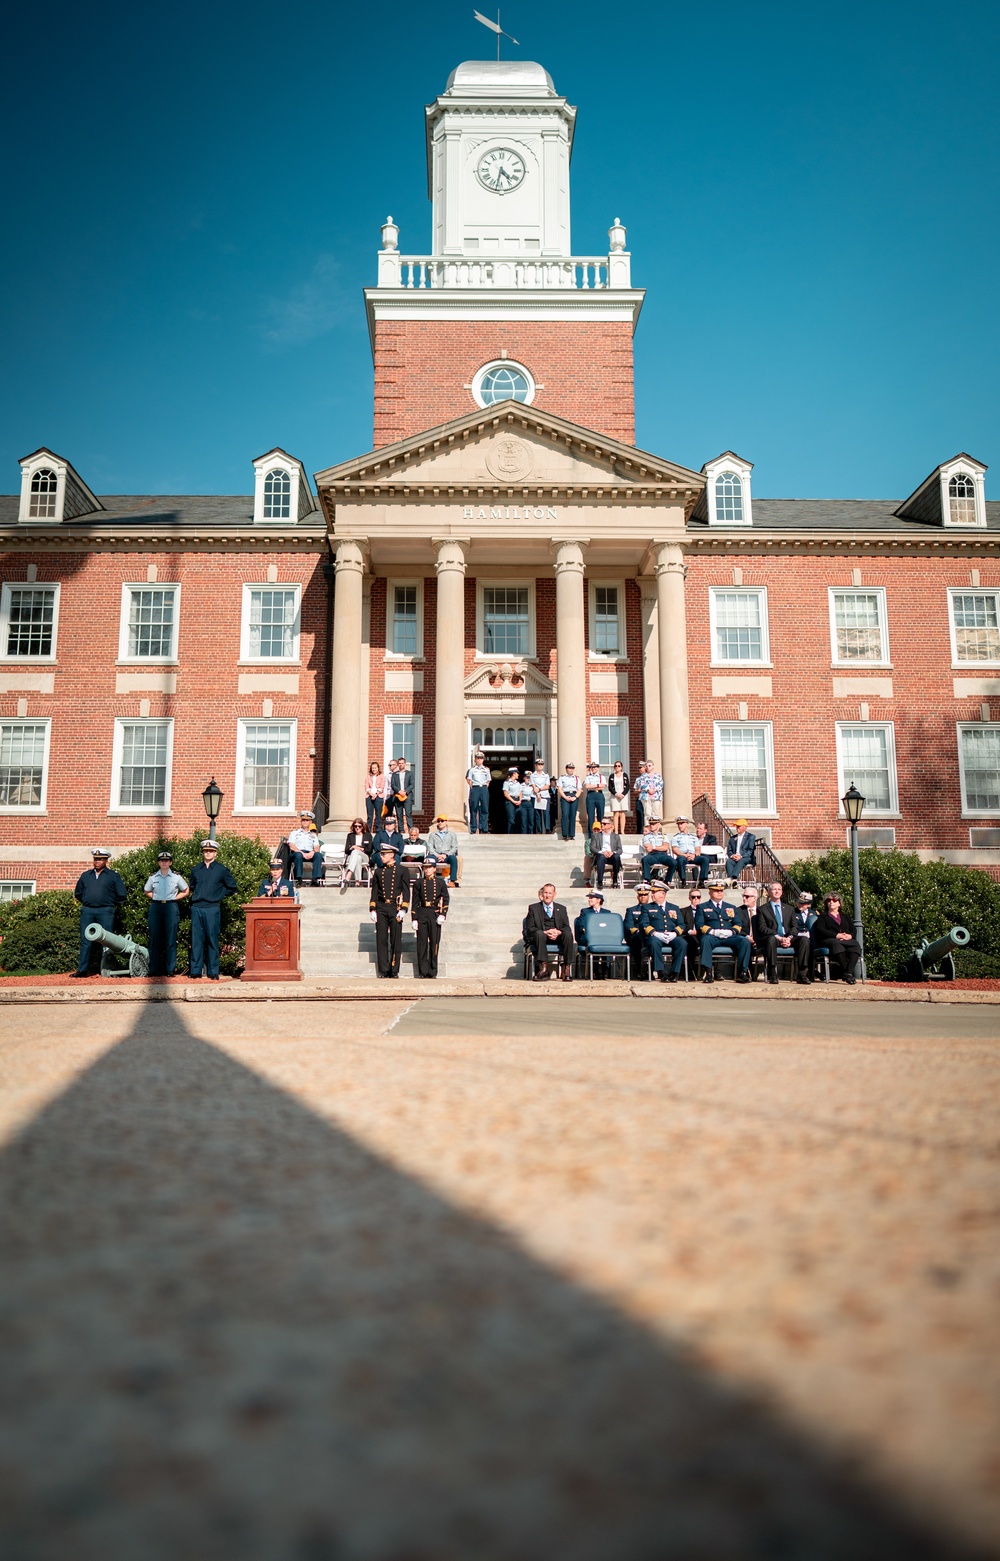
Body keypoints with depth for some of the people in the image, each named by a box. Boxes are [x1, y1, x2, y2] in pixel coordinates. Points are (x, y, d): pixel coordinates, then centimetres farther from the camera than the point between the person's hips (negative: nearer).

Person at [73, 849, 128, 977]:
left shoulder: (113, 876, 4)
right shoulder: (85, 875, 14)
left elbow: (122, 894, 5)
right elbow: (78, 893, 24)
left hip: (105, 912, -3)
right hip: (87, 911, 3)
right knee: (85, 940, 2)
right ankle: (82, 969, 4)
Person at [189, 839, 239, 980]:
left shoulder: (222, 869, 3)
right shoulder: (196, 870, 13)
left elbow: (232, 887, 9)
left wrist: (219, 896, 5)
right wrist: (196, 896, 15)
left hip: (212, 909, -3)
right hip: (196, 908, 3)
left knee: (212, 941, -1)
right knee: (196, 941, 2)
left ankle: (213, 973, 3)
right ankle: (196, 972, 6)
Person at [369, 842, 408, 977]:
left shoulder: (401, 871, 3)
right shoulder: (378, 871, 11)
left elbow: (406, 892, 1)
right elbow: (374, 891, 12)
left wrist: (403, 910, -8)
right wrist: (372, 910, 4)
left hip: (395, 909, -2)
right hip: (381, 909, 3)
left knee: (396, 941, 0)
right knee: (381, 940, 0)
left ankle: (394, 971, 6)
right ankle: (384, 971, 5)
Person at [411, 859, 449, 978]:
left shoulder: (440, 882, 7)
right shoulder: (418, 883, 7)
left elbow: (445, 900, 6)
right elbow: (414, 902, 6)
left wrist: (442, 915, -6)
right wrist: (414, 919, 0)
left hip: (435, 915, 0)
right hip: (422, 915, 0)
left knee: (434, 943, 1)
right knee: (422, 943, -1)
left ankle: (433, 972, 9)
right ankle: (424, 972, 5)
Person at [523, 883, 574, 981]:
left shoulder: (561, 908, 18)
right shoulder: (533, 908, 11)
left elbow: (566, 927, 8)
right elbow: (530, 928, 0)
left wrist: (558, 932, -17)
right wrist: (545, 932, -17)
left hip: (558, 937, 2)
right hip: (541, 937, -2)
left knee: (568, 934, -30)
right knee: (539, 933, -36)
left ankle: (567, 967, -31)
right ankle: (543, 966, -40)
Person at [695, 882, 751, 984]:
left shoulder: (731, 908, 26)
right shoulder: (702, 908, 16)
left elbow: (738, 925, 15)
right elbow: (699, 925, 2)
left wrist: (731, 931, -9)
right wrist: (713, 931, -16)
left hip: (729, 937, 3)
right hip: (712, 937, -3)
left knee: (745, 941, -26)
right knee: (705, 940, -38)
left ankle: (742, 972, -26)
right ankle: (707, 972, -39)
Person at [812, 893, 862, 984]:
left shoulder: (845, 916, 31)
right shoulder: (823, 916, 21)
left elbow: (853, 930, 17)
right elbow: (820, 930, 1)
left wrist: (850, 935, -9)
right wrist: (836, 935, -14)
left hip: (847, 940, 3)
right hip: (828, 941, -3)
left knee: (856, 945, -31)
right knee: (837, 944, -39)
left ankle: (849, 972, -45)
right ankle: (845, 972, -43)